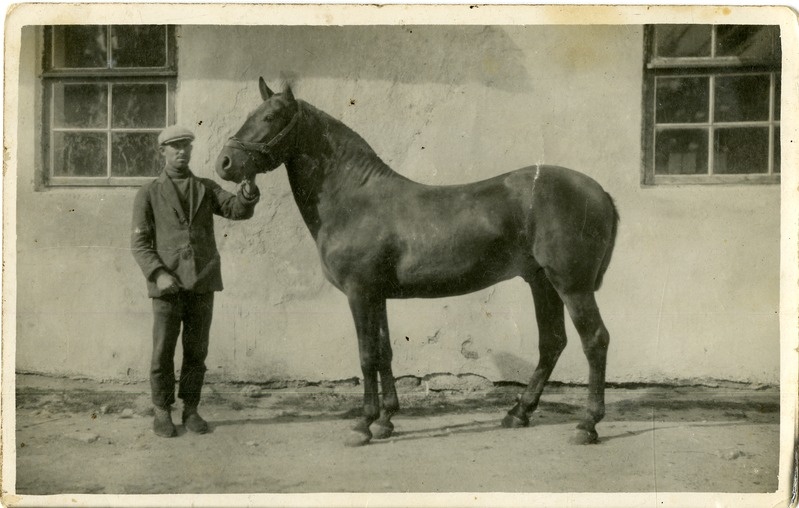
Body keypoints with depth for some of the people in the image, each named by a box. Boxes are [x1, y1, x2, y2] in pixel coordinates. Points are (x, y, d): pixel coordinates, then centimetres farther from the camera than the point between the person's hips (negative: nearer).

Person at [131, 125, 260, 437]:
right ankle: (162, 414, 15)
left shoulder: (207, 189, 10)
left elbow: (238, 211, -7)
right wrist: (158, 274, -18)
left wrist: (248, 194, -30)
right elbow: (140, 243, -2)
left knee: (196, 351, 7)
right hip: (167, 285, -2)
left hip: (203, 283, 2)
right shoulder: (148, 194, 3)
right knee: (163, 352, 2)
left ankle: (190, 411, 18)